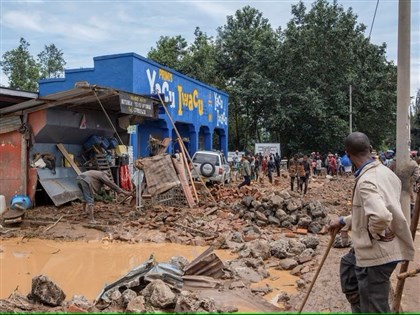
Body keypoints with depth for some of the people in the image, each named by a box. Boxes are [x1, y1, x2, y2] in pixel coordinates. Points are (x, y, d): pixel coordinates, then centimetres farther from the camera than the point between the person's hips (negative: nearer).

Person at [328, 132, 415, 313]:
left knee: (373, 308, 3)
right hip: (384, 248, 10)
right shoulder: (384, 172, 4)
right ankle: (358, 307, 44)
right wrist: (344, 221, 21)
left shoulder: (366, 181, -25)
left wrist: (375, 233, -21)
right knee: (348, 265, 33)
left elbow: (380, 216, -42)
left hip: (377, 253, -10)